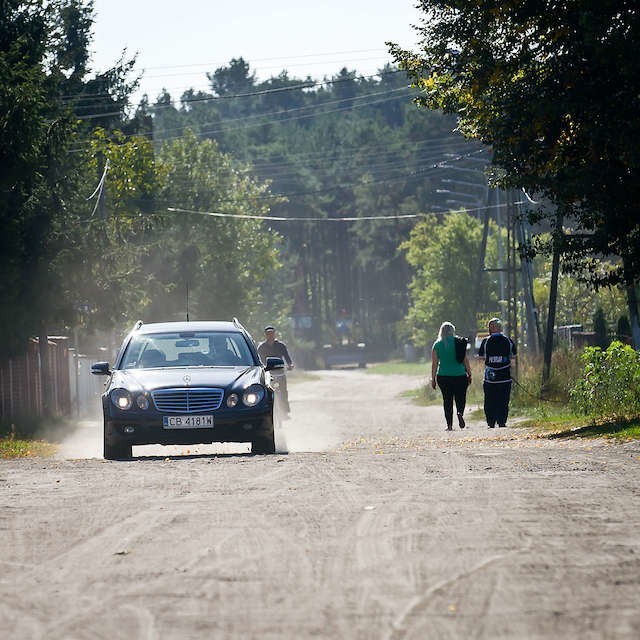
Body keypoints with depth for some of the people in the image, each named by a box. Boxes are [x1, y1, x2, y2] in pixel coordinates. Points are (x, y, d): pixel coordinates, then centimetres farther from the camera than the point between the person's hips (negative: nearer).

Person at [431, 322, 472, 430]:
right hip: (460, 375, 0)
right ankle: (460, 413, -20)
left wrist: (433, 379, 5)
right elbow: (465, 360, 1)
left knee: (447, 400, 8)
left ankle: (449, 425, 5)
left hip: (443, 376, 0)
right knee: (460, 398, 10)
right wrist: (469, 374, 9)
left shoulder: (437, 345, 0)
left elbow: (434, 363, 0)